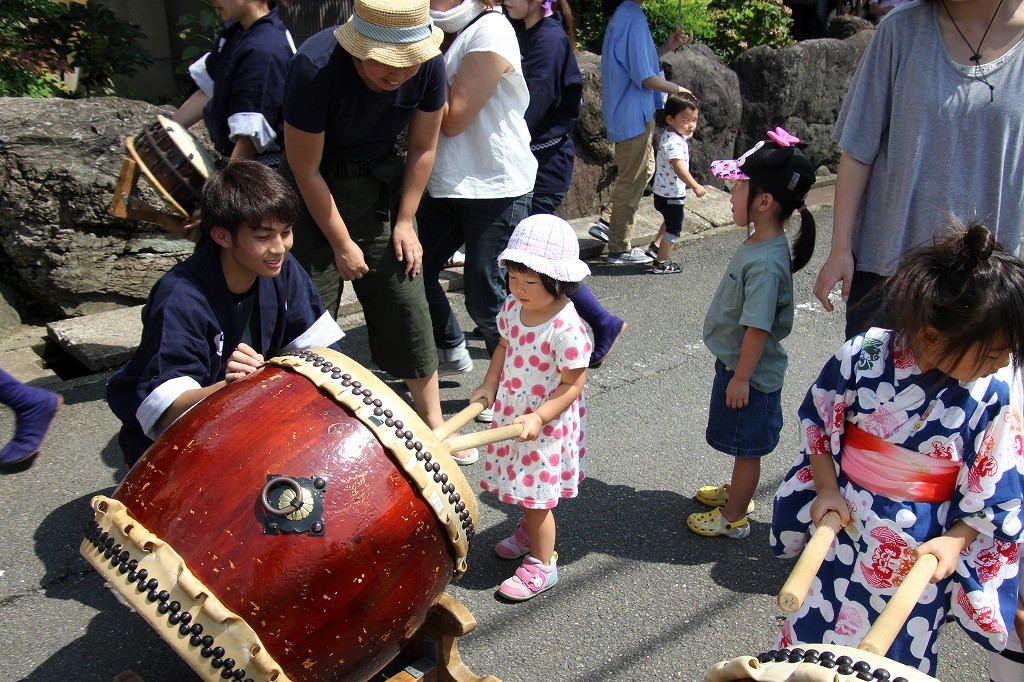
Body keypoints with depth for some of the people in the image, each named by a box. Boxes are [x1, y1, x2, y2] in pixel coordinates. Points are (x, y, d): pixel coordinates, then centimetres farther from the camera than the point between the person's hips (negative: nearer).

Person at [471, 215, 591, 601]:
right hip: (512, 413, 7)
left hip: (546, 424, -7)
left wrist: (539, 418, -28)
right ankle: (529, 530, 51)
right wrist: (490, 384, 2)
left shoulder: (566, 329, -27)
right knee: (520, 484, 24)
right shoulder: (513, 307, -5)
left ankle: (541, 564, 22)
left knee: (535, 492, 3)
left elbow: (573, 385, -22)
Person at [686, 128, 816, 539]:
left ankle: (734, 517, 27)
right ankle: (737, 491, 47)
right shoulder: (759, 244, 1)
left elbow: (758, 327, -27)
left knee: (746, 446, 10)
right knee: (743, 446, 27)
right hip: (735, 362, 9)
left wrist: (741, 378, -19)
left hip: (749, 372, -9)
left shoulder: (766, 262, -30)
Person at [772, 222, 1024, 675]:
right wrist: (827, 488, -8)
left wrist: (954, 541, -15)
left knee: (896, 659, 18)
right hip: (841, 522, 0)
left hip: (919, 553, 0)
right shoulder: (862, 356, -18)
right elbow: (816, 417, -2)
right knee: (812, 631, 19)